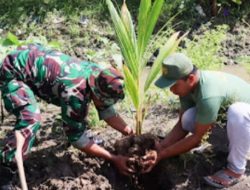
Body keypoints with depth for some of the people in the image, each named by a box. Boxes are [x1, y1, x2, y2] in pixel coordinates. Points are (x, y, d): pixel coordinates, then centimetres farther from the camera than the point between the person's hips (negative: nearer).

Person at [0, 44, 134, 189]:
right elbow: (76, 137, -25)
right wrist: (114, 159, -24)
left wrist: (132, 134, -3)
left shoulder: (99, 75, -11)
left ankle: (88, 140, 30)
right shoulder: (75, 93, -36)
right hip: (13, 71, -9)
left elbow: (107, 111, 5)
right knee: (31, 120, -30)